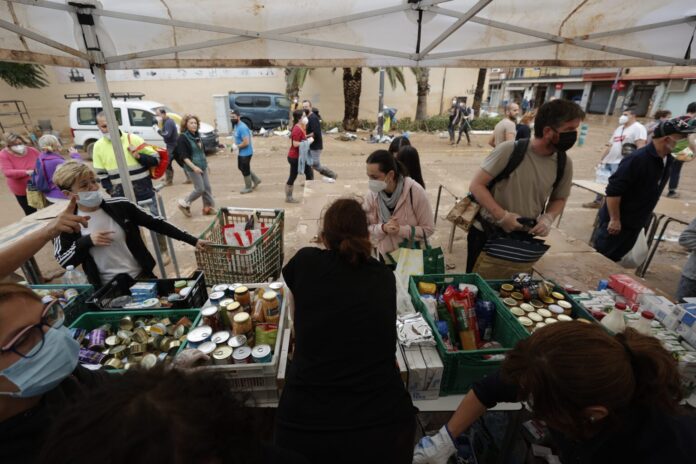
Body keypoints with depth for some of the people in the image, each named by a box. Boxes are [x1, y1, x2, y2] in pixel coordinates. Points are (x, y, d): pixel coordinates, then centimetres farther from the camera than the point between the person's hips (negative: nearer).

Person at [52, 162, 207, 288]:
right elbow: (63, 261, -1)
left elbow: (156, 223, -5)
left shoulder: (120, 206, -8)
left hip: (142, 277, 1)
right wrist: (86, 241, -19)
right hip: (108, 289, 0)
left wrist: (193, 240, -7)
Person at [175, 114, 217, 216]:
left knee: (207, 187, 7)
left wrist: (206, 165, 20)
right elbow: (183, 156, -18)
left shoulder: (197, 135, 9)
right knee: (200, 189, -5)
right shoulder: (182, 138, -13)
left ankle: (208, 208, 18)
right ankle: (184, 204, 16)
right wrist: (194, 167, -27)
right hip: (192, 168, -7)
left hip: (203, 166, 7)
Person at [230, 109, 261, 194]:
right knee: (241, 167, 21)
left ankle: (248, 188, 21)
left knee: (245, 170, 3)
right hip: (241, 152, 10)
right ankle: (256, 180, 32)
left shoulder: (242, 127, -25)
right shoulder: (236, 125, 7)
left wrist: (237, 146, -17)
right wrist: (235, 145, 2)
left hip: (246, 153, -10)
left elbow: (246, 142, -29)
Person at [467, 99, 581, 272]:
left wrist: (548, 218, -10)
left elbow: (559, 199, 11)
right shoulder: (509, 150, -19)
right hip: (486, 233, -4)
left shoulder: (564, 163, -4)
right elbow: (476, 185, -17)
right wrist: (503, 216, -25)